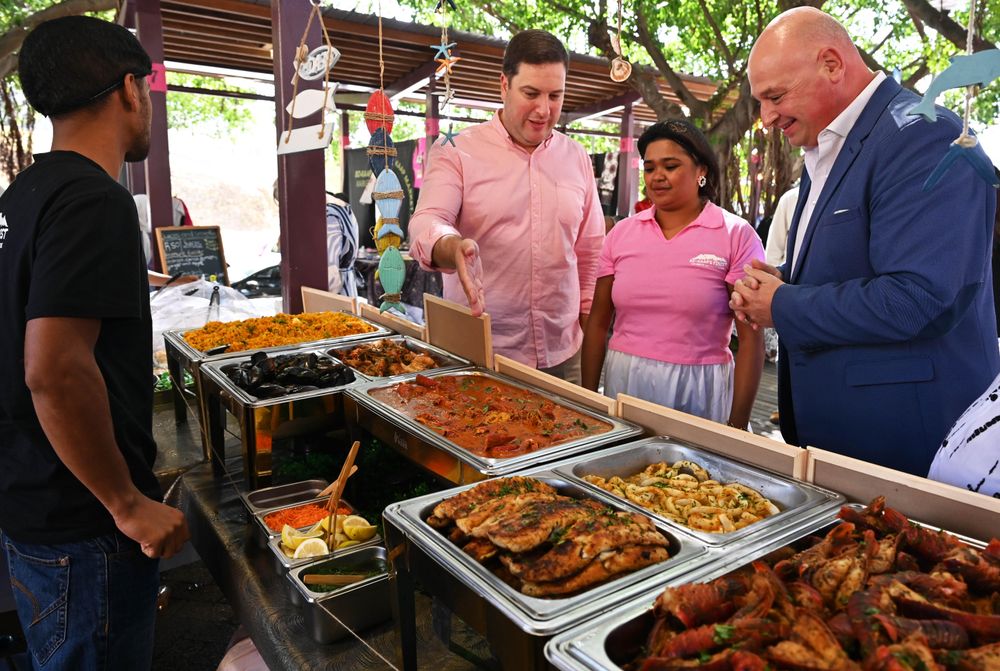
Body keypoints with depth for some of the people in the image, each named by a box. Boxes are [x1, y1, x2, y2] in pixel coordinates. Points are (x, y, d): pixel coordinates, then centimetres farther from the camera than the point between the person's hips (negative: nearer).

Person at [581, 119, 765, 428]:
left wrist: (737, 426, -10)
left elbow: (751, 339, -8)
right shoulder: (622, 233, 3)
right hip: (623, 381, 3)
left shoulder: (737, 235, -6)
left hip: (697, 390, -3)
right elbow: (598, 324, 5)